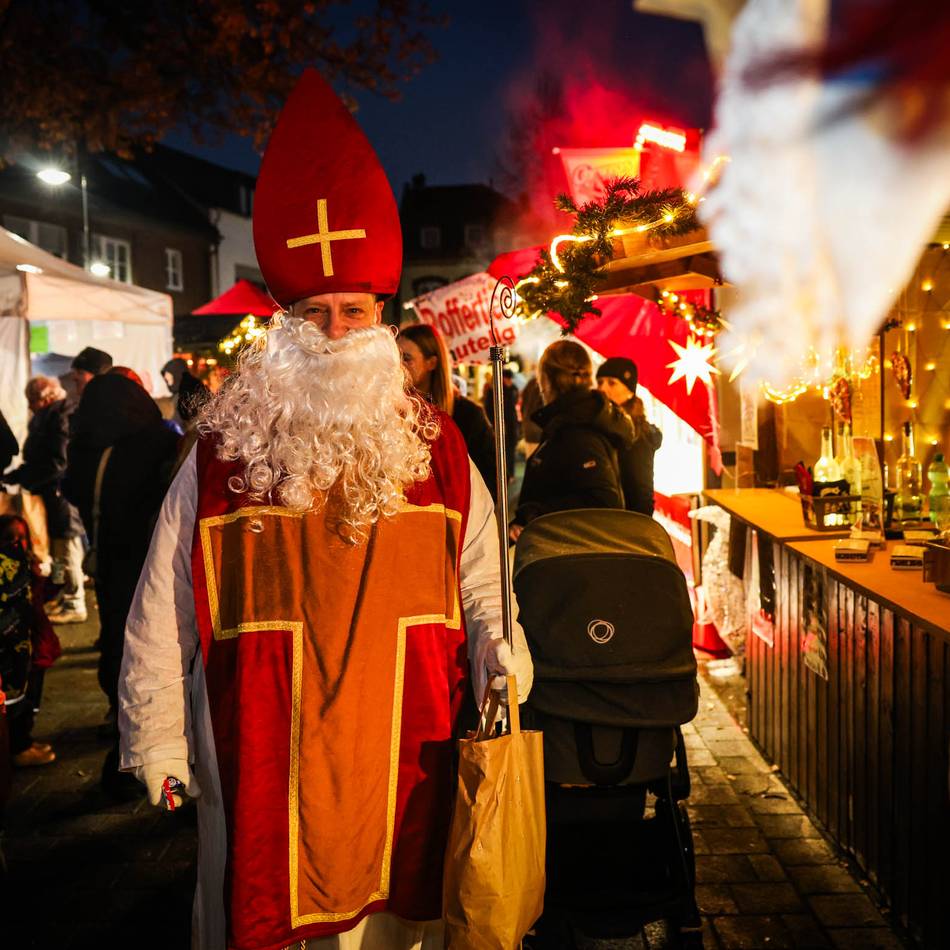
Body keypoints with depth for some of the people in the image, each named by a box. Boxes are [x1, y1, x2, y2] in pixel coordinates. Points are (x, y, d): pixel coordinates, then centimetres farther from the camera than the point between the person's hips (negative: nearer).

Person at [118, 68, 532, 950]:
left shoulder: (436, 450, 4)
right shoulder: (220, 456, -1)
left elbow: (482, 580, 11)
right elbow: (163, 615, 3)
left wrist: (503, 668, -6)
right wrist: (157, 747, 3)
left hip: (404, 767, 2)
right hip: (259, 770, -1)